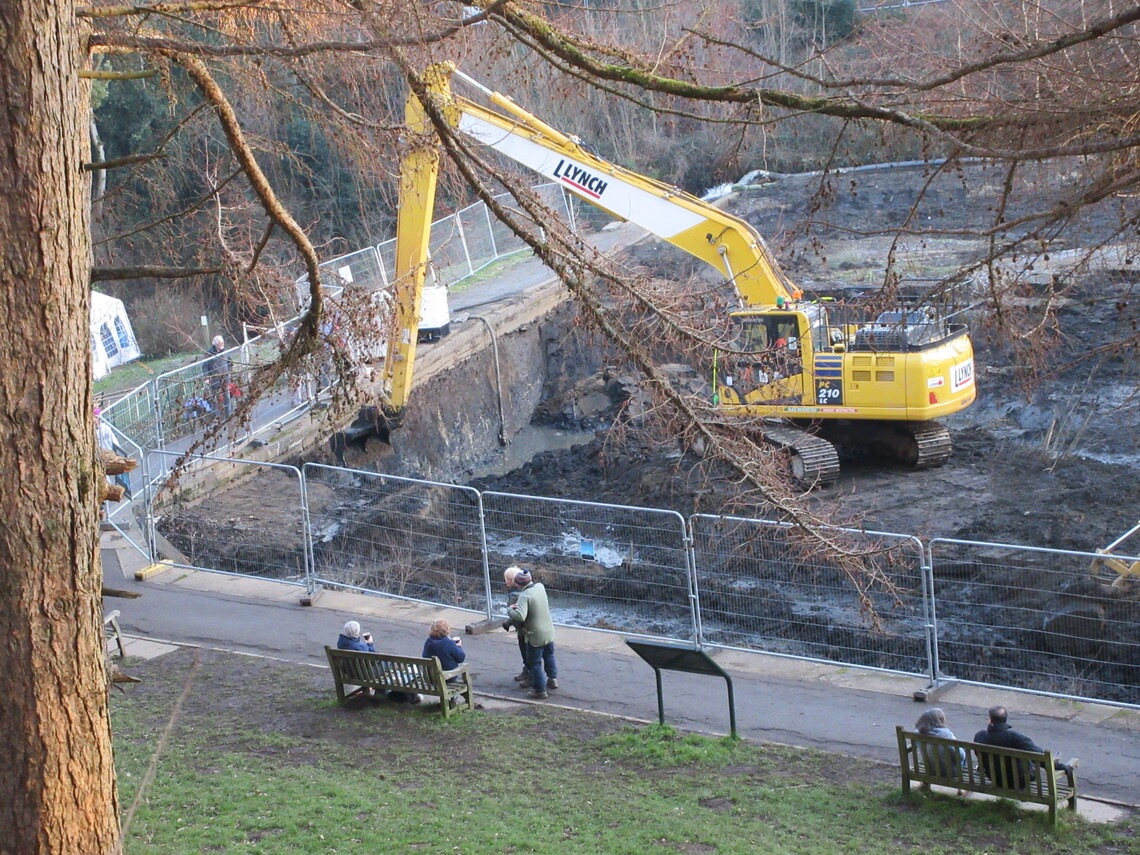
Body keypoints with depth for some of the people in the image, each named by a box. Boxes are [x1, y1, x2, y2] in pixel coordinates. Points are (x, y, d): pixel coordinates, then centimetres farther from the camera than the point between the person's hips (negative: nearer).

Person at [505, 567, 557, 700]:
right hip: (549, 632, 7)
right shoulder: (540, 586, -4)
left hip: (536, 636, -7)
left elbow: (520, 616, -37)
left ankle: (539, 690, 15)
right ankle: (552, 679, 42)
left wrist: (510, 610, -17)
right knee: (549, 655, 29)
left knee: (535, 663, 8)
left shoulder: (524, 596, -26)